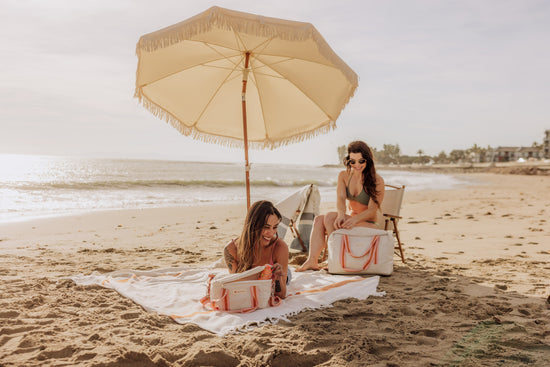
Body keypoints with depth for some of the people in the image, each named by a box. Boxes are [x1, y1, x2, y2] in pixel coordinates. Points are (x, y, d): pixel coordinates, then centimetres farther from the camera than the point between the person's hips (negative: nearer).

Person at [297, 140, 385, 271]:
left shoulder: (377, 180, -11)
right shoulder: (344, 175, 3)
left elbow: (372, 210, -18)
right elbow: (340, 198, -12)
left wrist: (355, 219, -37)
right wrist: (341, 214, -35)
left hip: (369, 225, -6)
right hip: (351, 219, 6)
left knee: (330, 216, -26)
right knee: (319, 220, -19)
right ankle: (312, 261, -29)